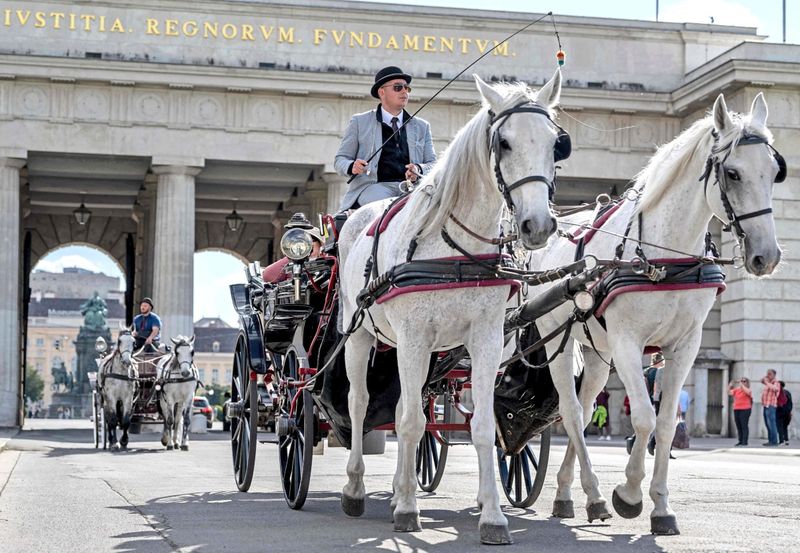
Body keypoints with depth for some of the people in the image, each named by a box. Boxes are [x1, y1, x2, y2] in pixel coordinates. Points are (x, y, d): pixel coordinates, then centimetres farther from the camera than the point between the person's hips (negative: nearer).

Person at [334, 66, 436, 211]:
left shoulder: (422, 127, 23)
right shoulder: (359, 122, 15)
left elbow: (433, 164, 16)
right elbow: (340, 160, 13)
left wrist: (419, 169, -9)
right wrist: (352, 167, -13)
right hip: (374, 184, -3)